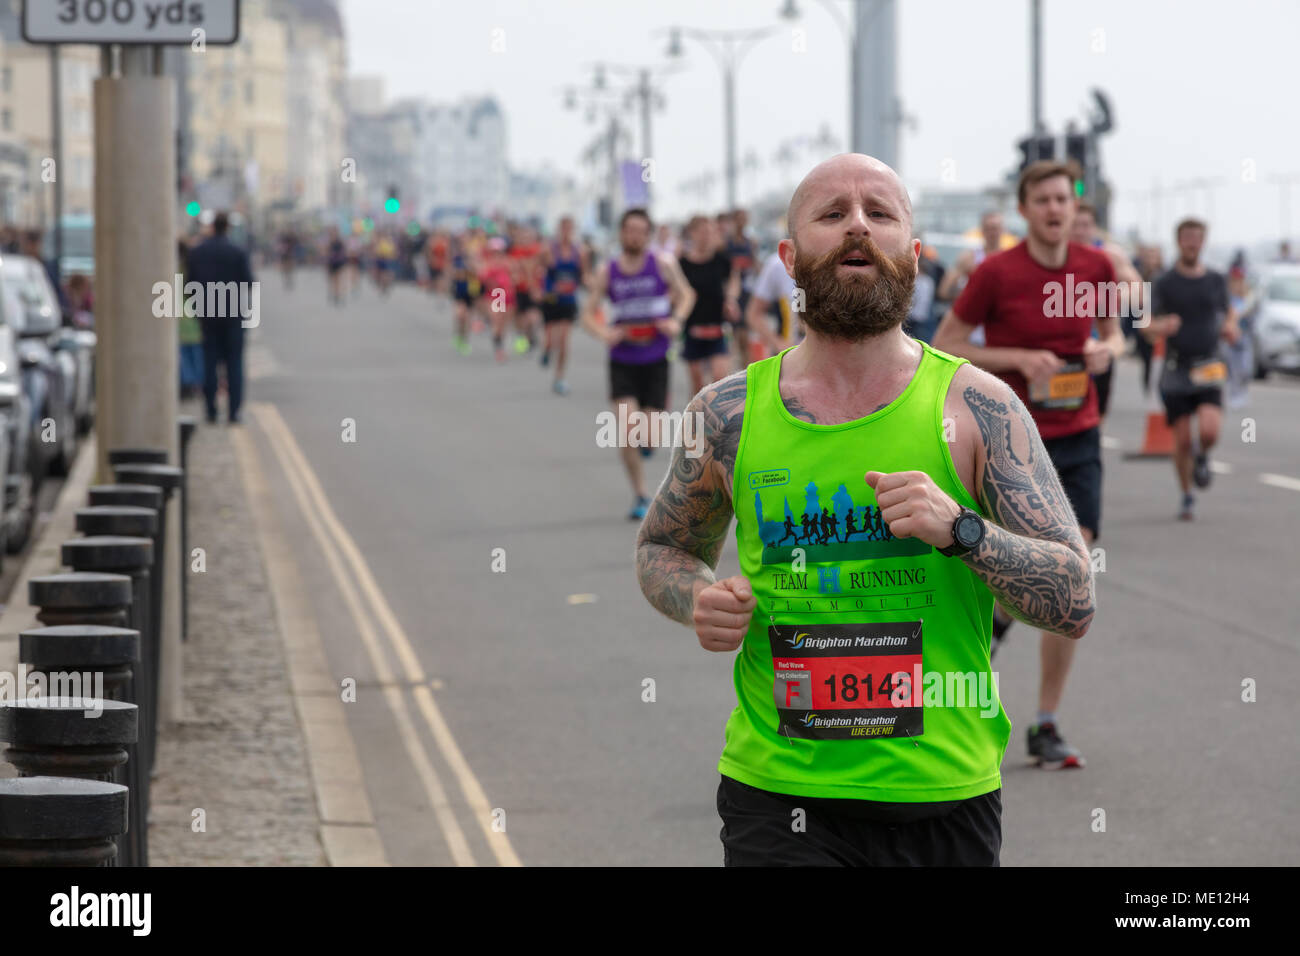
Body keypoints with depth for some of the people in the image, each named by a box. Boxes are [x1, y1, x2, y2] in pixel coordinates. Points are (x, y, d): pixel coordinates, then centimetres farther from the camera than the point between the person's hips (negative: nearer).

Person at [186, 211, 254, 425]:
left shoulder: (196, 252, -2)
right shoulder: (237, 253, -10)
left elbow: (190, 281, 0)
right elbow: (248, 282, -7)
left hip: (207, 313, 2)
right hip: (233, 313, -2)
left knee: (209, 361, 8)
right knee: (234, 362, 3)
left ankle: (211, 412, 5)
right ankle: (233, 412, -2)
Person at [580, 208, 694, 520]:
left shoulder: (662, 264, -4)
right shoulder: (607, 273, -3)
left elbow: (686, 294, 8)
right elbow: (587, 314, 3)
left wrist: (676, 319, -11)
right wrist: (604, 333, -18)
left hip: (656, 361, 0)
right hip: (623, 362, 0)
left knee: (651, 438, -1)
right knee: (626, 431, -13)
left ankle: (649, 438, 40)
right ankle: (640, 495, 5)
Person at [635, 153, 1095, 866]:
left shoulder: (977, 406, -2)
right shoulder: (728, 413, 2)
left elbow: (1076, 605, -4)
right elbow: (660, 548, 20)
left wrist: (960, 530, -20)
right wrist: (698, 599, -3)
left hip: (944, 799, 0)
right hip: (776, 799, 0)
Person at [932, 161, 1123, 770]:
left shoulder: (1095, 268, 4)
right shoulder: (996, 273, -9)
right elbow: (944, 346, -4)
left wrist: (1106, 350, -4)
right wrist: (1018, 359, -16)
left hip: (1079, 439, 4)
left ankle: (1046, 728, 6)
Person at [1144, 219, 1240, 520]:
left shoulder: (1216, 280, 7)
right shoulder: (1164, 283, 1)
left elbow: (1228, 311, 22)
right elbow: (1147, 327, 0)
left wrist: (1230, 328, -1)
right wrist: (1160, 327, -23)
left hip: (1208, 369, 1)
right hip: (1176, 371, -1)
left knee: (1209, 432, -19)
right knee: (1182, 440, -1)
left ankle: (1201, 455, 17)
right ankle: (1187, 498, 17)